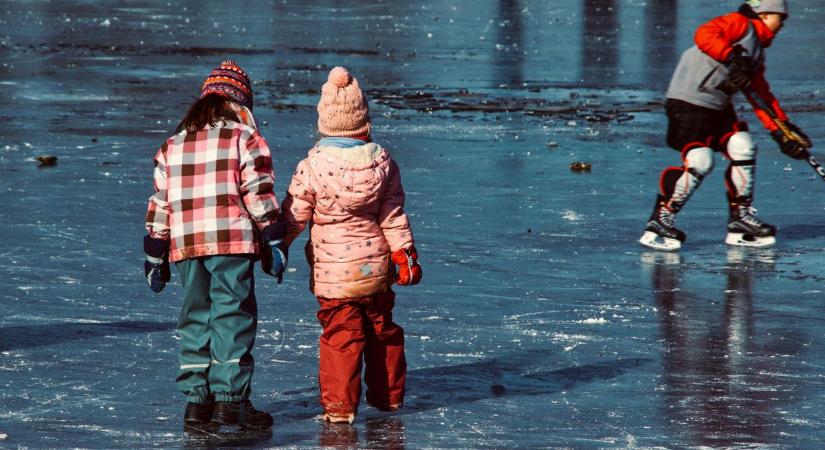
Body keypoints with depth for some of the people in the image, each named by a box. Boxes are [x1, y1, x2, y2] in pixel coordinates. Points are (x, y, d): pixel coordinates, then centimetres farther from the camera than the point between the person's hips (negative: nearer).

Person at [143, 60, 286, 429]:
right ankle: (230, 398, -8)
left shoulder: (173, 145, 17)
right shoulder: (243, 138, 2)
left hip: (186, 246, 5)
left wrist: (155, 256, 20)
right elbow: (258, 194, -5)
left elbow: (159, 204, 16)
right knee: (233, 316, -3)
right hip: (232, 244, -5)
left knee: (195, 319, 12)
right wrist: (273, 243, -1)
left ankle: (196, 398, 11)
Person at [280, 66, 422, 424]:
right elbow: (394, 217, 0)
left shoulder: (312, 167, -15)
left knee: (340, 334, 1)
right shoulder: (383, 163, -4)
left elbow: (293, 218, -7)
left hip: (333, 269, -4)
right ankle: (389, 395, 28)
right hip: (376, 265, 4)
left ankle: (339, 404, 0)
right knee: (382, 328, 17)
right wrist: (405, 255, 8)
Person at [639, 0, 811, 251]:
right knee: (699, 162, -19)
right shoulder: (740, 24, -6)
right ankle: (658, 225, -9)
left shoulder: (757, 53, 21)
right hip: (689, 101, -9)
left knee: (743, 149, -2)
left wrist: (782, 131, 12)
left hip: (718, 108, 10)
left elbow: (763, 98, 20)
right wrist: (733, 57, -32)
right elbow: (704, 35, -25)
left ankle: (741, 220, 9)